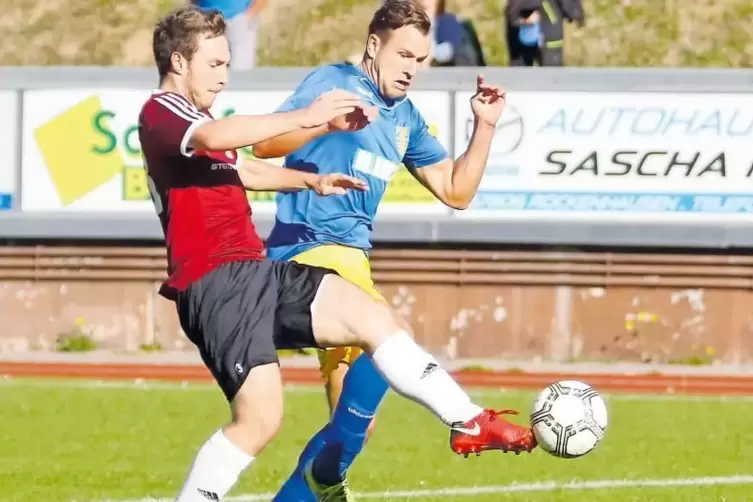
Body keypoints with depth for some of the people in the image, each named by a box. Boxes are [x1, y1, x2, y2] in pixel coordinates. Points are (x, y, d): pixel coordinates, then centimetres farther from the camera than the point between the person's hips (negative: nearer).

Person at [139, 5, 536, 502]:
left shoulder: (194, 119, 25)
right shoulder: (160, 112, -8)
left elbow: (240, 168, 45)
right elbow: (216, 137, -30)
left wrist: (312, 181, 37)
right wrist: (303, 118, -34)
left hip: (256, 272, 10)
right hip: (214, 282, -10)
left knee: (375, 318, 3)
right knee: (261, 416, -19)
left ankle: (469, 422, 6)